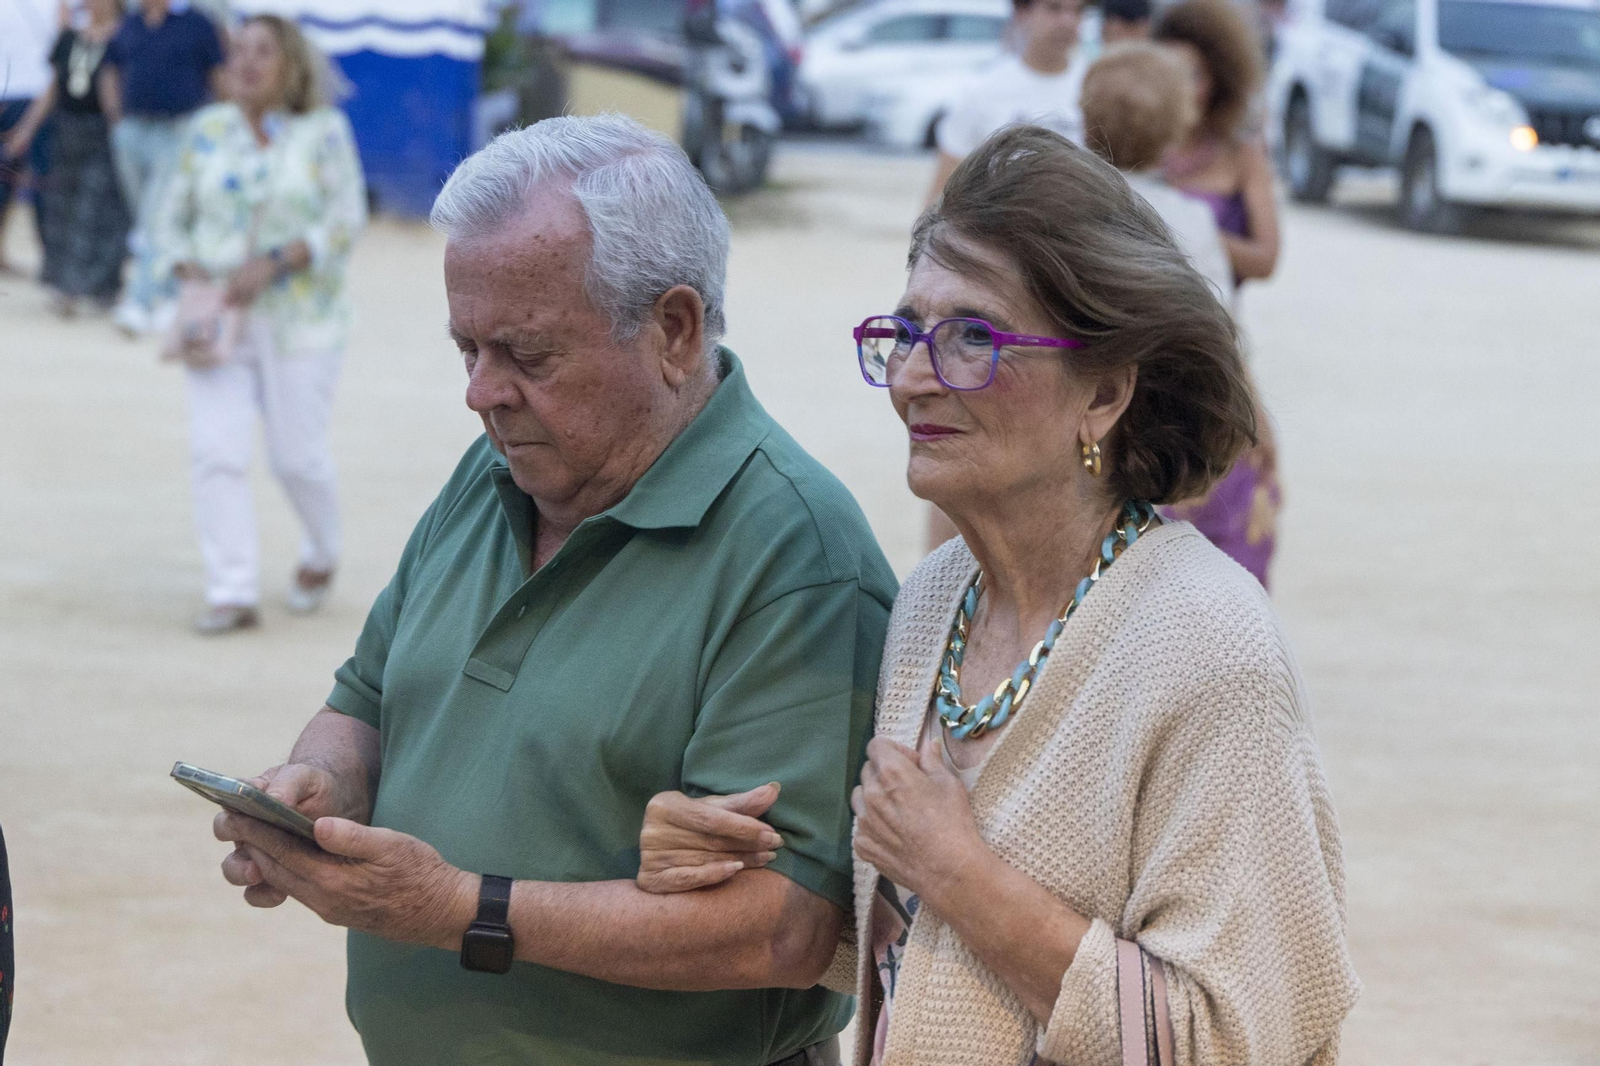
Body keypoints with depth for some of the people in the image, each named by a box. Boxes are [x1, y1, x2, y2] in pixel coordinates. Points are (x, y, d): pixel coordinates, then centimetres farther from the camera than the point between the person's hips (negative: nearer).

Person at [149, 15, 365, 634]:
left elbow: (345, 221, -11)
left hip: (299, 320, -2)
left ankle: (322, 552, 32)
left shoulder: (324, 131, -5)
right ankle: (233, 595, -8)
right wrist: (186, 268, -10)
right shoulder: (208, 131, 3)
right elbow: (171, 218, 9)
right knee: (216, 449, -10)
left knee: (296, 454, 2)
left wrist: (271, 263, -21)